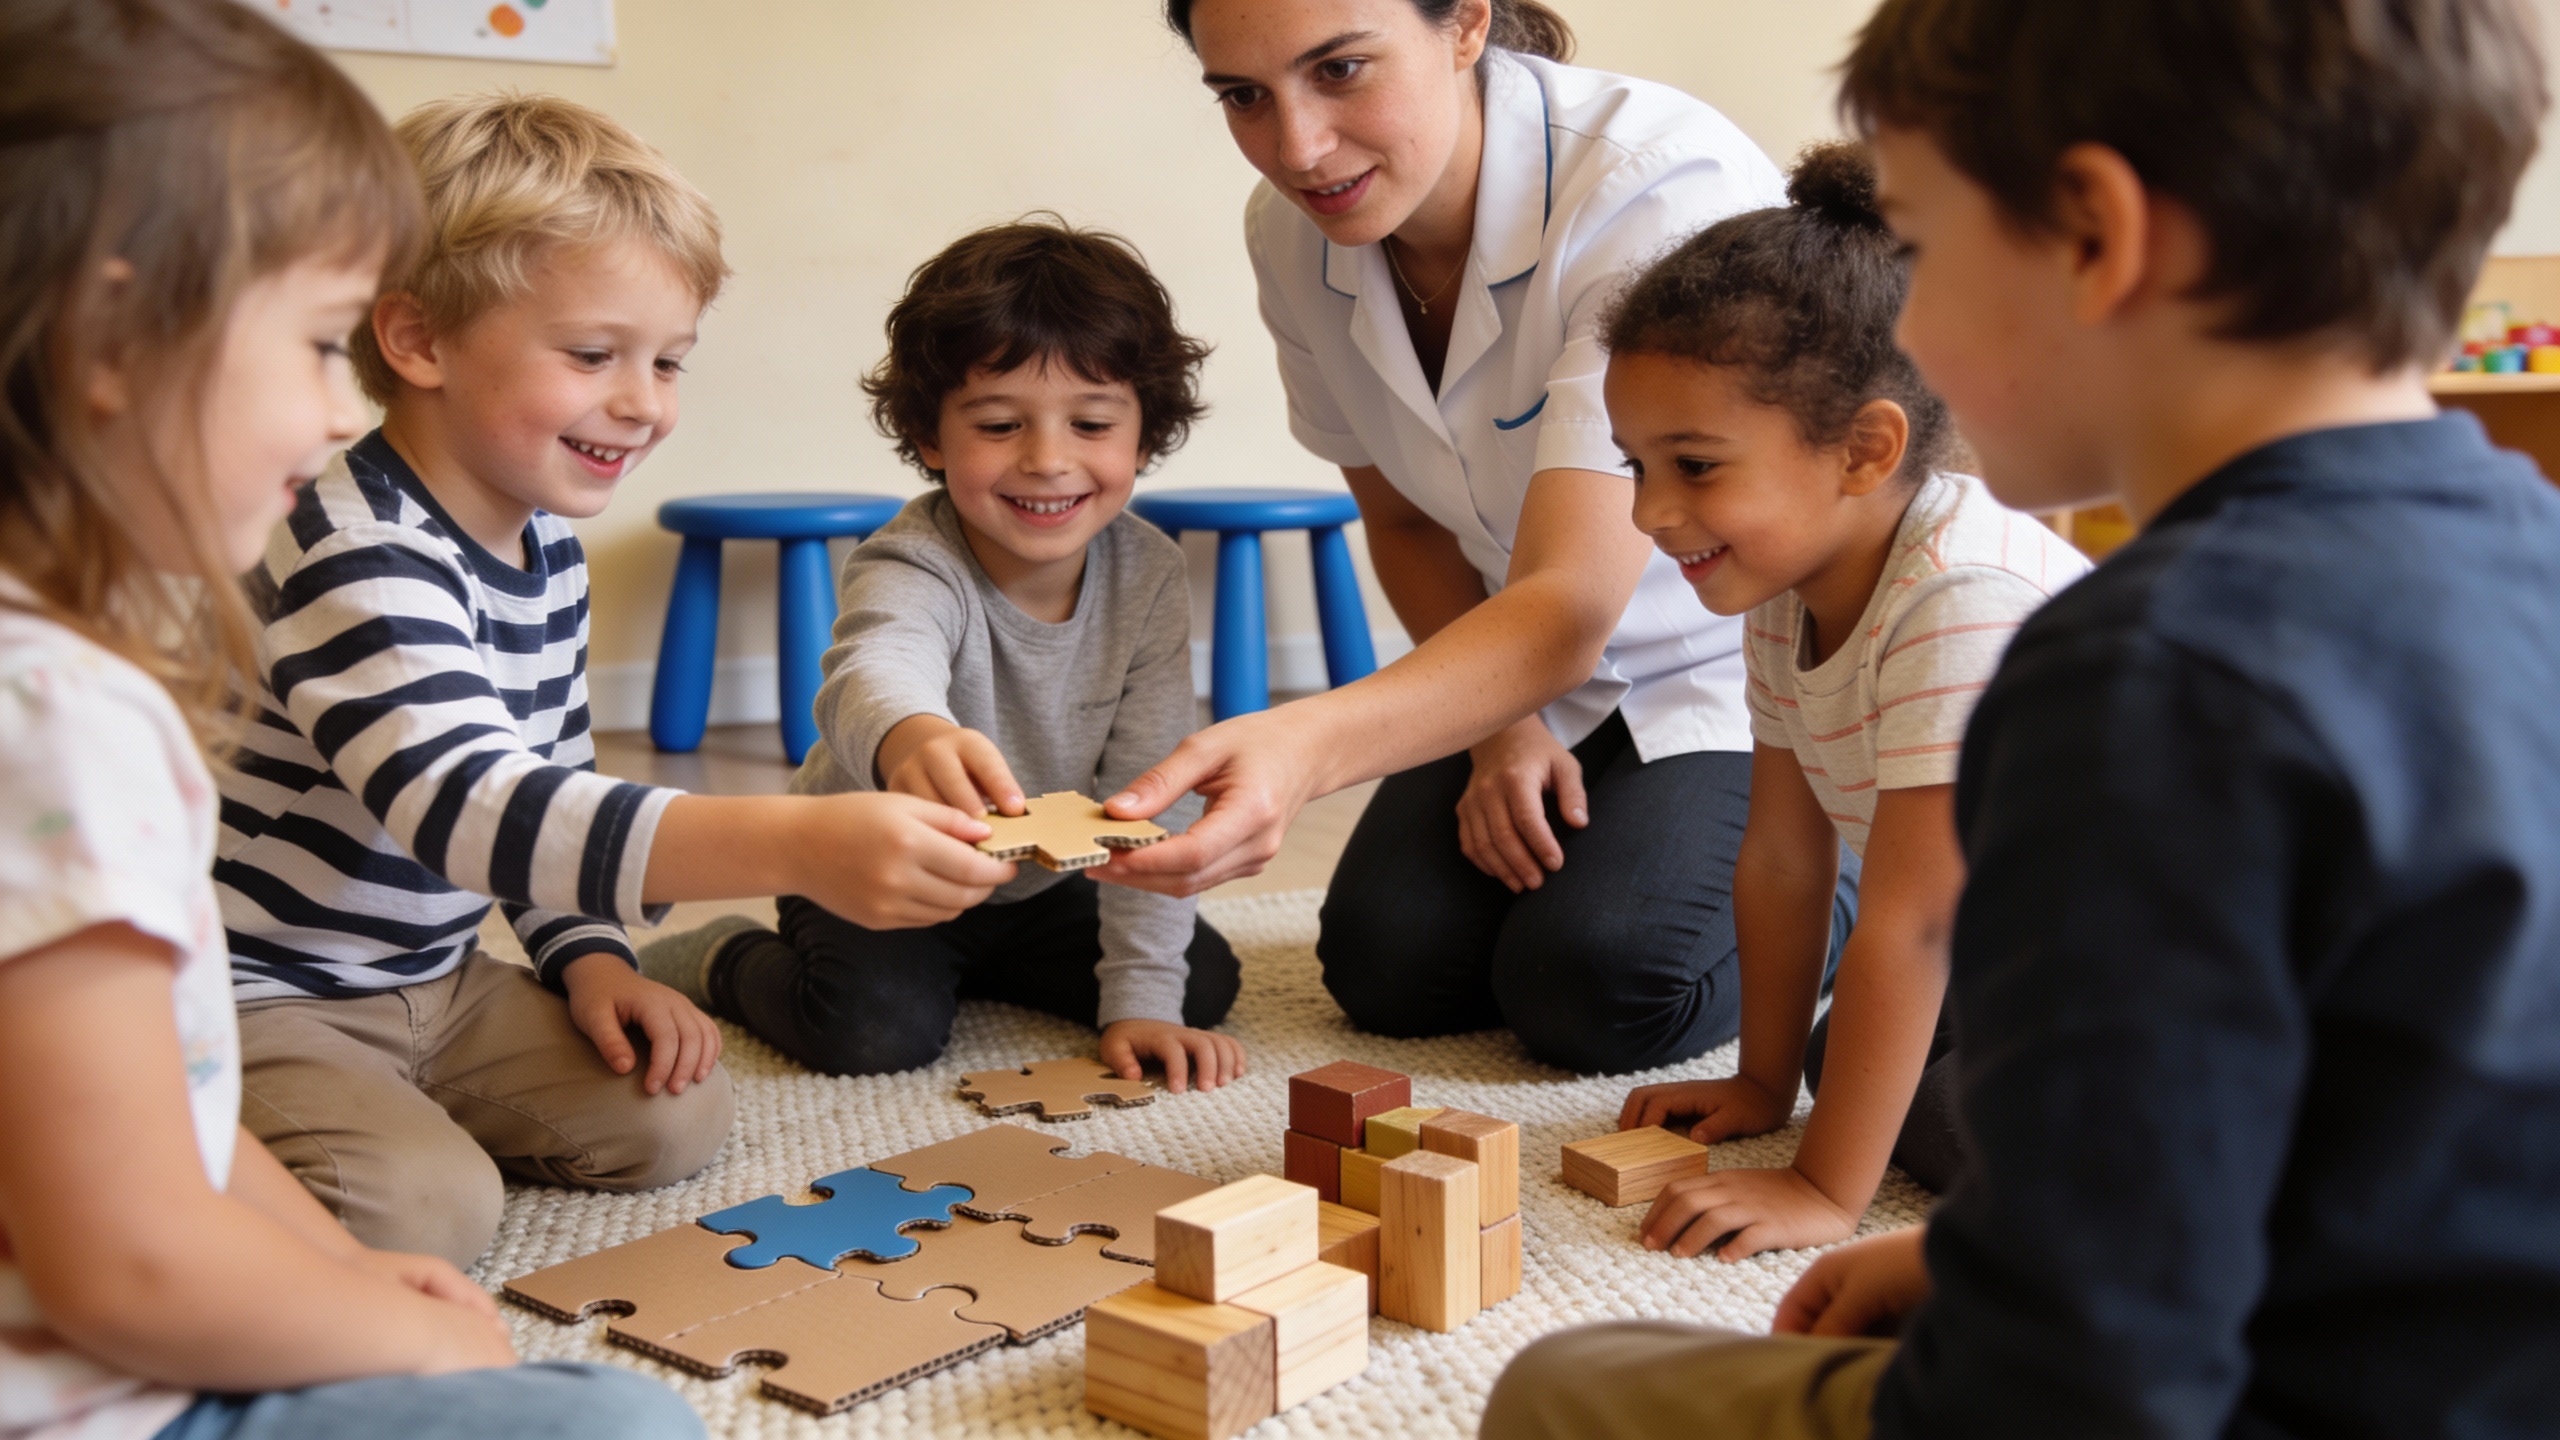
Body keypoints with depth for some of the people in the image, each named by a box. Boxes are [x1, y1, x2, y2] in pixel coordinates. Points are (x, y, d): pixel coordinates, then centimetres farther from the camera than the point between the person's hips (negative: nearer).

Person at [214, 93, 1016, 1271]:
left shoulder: (543, 540, 3)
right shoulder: (360, 557, -28)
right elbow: (468, 804, -45)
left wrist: (589, 958, -2)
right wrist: (796, 845, -56)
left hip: (433, 983, 8)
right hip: (258, 999, -8)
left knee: (675, 1118, -2)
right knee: (420, 1207, -26)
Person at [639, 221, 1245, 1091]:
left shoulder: (1148, 576, -17)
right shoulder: (911, 570, -31)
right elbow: (874, 671, -57)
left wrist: (1139, 997, -19)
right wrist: (910, 737, -82)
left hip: (1033, 887, 5)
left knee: (1206, 980, -5)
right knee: (879, 1031, -28)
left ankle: (970, 967, 18)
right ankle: (729, 962, 6)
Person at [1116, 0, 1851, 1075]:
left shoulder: (1668, 191, -33)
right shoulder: (1290, 232, -11)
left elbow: (1572, 605, -41)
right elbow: (1402, 516, 5)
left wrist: (1307, 744, -57)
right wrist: (1503, 729, -10)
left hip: (1761, 650, -6)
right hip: (1544, 674, 6)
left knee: (1591, 988, -23)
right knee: (1389, 964, -9)